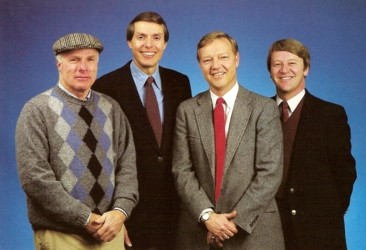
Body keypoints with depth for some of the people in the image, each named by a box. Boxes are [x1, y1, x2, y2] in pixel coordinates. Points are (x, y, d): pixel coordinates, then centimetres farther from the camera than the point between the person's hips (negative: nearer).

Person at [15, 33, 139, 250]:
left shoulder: (111, 109, 8)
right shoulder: (37, 110, -5)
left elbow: (127, 165, 4)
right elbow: (35, 177, -13)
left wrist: (120, 211, -12)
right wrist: (85, 218, -16)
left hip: (111, 231, 4)